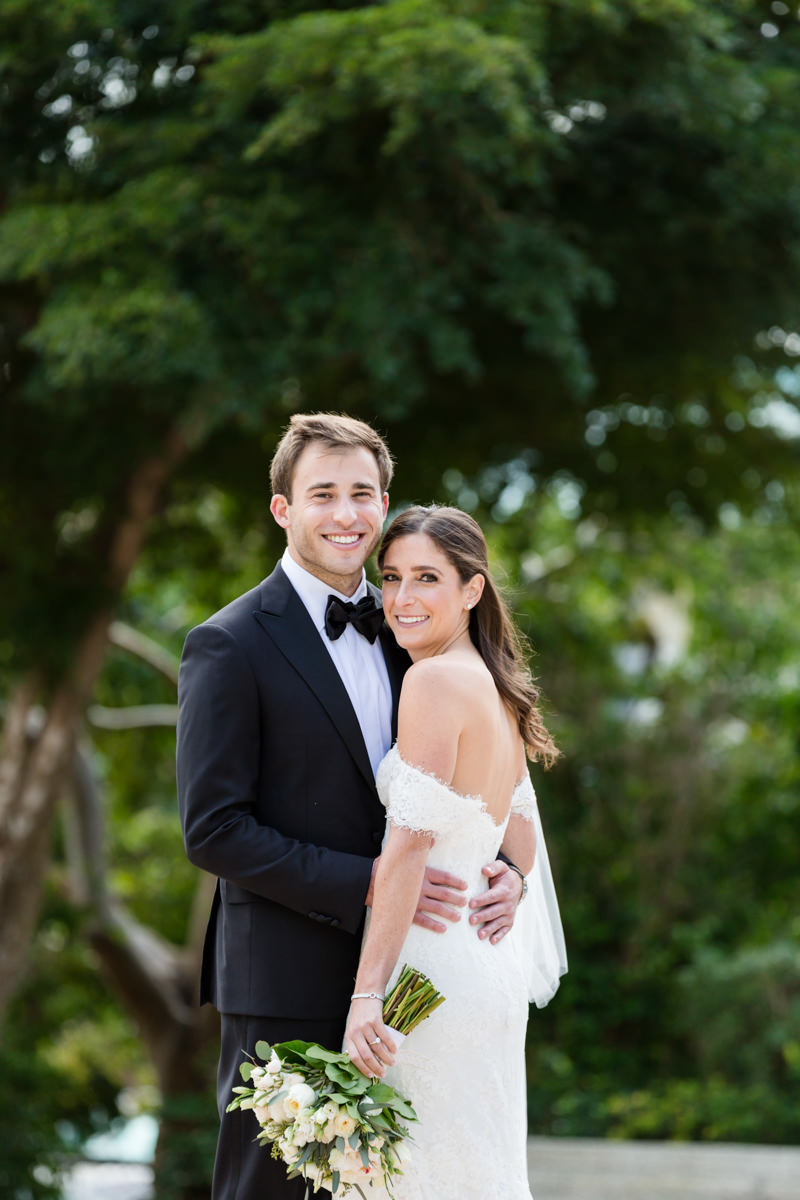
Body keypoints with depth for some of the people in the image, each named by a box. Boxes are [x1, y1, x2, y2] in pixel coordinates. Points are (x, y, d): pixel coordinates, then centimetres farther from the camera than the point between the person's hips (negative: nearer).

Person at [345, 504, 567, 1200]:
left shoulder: (434, 680, -13)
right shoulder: (497, 692, 14)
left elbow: (411, 845, -19)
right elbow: (522, 846, 20)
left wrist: (367, 995, -21)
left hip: (434, 971, -9)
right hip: (495, 963, 9)